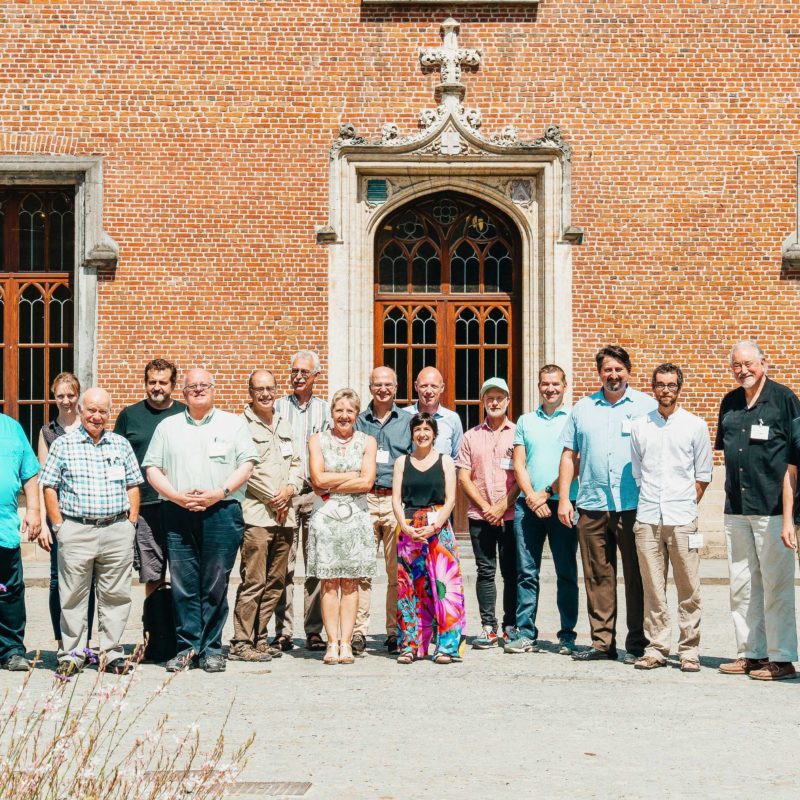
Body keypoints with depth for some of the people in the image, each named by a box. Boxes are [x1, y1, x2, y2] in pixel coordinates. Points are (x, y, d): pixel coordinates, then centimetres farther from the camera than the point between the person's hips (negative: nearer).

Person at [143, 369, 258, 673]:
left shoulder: (233, 424, 13)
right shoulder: (168, 426, 17)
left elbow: (246, 464, 4)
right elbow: (153, 469, 10)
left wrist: (219, 493, -10)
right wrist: (177, 496, -6)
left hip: (221, 512, -1)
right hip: (177, 513, 1)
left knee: (216, 585, -1)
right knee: (183, 585, -1)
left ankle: (211, 648, 5)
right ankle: (187, 647, 5)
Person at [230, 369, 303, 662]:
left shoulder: (283, 425, 20)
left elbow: (296, 463, 20)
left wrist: (290, 489, 0)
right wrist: (274, 498, -8)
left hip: (285, 515, 7)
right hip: (256, 514, -7)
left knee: (275, 582, 9)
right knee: (253, 582, -10)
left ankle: (258, 638, 17)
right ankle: (241, 643, -5)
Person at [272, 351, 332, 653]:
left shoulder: (325, 410, 13)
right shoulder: (277, 407, 10)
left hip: (316, 493, 1)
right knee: (283, 565, -3)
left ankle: (314, 631, 5)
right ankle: (282, 632, 0)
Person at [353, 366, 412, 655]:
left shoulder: (407, 422, 12)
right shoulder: (359, 421, 13)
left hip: (398, 500, 0)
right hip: (364, 500, 0)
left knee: (398, 571, 0)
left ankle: (395, 632, 7)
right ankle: (359, 632, -3)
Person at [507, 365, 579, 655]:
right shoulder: (525, 421, 15)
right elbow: (519, 464, 9)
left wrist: (546, 493, -9)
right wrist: (531, 497, -6)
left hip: (562, 504, -3)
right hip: (528, 504, 3)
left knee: (566, 573, 0)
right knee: (526, 573, 1)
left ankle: (567, 636, 5)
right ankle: (525, 634, 5)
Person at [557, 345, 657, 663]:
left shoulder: (647, 406, 5)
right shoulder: (583, 408, 14)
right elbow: (569, 455, 14)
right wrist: (563, 498, 6)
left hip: (634, 506, -3)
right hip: (592, 506, 3)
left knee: (636, 576, -1)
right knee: (597, 577, 5)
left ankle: (637, 644, 6)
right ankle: (602, 642, 12)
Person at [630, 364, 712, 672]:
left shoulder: (695, 426, 5)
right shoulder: (639, 427, 11)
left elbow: (703, 474, 8)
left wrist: (687, 505, 1)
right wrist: (646, 505, 8)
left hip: (682, 519, -2)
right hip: (647, 519, 2)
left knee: (688, 589, -1)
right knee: (652, 589, 3)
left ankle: (689, 651, 5)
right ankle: (656, 648, 9)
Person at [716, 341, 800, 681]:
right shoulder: (729, 403, 14)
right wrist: (732, 492, 14)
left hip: (773, 508, -6)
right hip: (736, 509, 6)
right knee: (741, 586, 10)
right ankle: (750, 653, 18)